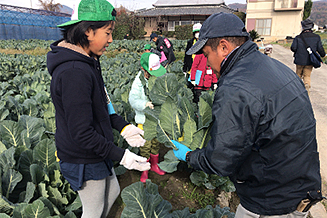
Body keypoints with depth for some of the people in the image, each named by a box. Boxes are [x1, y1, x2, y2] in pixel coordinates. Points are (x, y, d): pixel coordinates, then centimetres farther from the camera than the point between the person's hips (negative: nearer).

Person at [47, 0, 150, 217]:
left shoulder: (87, 62, 2)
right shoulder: (74, 73, -30)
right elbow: (82, 134, -29)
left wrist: (123, 126, 3)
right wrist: (121, 156, -24)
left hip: (96, 151, 9)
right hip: (84, 161, -9)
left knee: (113, 192, 27)